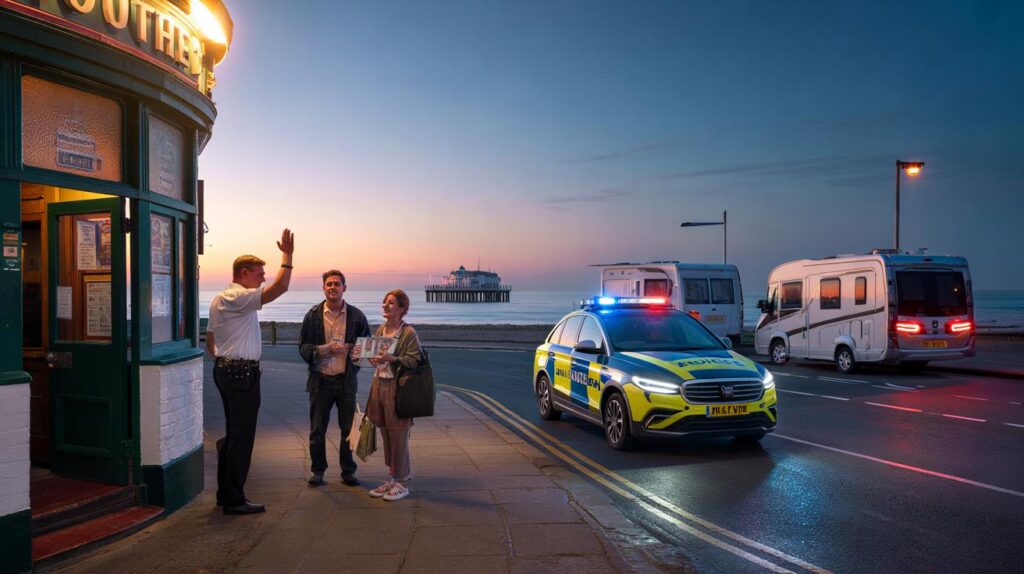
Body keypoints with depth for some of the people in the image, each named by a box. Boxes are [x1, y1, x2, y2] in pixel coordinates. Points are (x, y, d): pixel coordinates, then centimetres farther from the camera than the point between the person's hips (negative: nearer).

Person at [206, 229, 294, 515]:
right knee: (242, 436, -4)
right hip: (243, 373, -11)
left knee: (234, 433, 17)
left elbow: (210, 340, 22)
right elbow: (280, 287, -26)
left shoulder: (219, 299, 17)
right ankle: (234, 500, 3)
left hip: (225, 370, 11)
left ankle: (225, 493, 26)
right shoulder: (239, 297, -15)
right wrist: (287, 255, -16)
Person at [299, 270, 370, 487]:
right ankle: (317, 470, 21)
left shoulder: (356, 316, 2)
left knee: (349, 428, 7)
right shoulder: (313, 315, 1)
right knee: (317, 430, 7)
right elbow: (303, 347, -1)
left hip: (346, 380, 0)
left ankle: (348, 471, 19)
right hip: (321, 380, 0)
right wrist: (327, 349, -14)